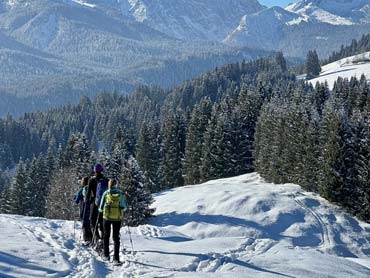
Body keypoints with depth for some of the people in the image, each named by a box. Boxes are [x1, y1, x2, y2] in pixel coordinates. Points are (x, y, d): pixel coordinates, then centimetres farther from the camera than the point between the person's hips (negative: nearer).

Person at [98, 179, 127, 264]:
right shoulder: (120, 194, -3)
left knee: (106, 235, 17)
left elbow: (101, 208, -1)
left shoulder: (106, 193, -5)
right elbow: (124, 207, 3)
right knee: (116, 237, 6)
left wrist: (101, 209, 21)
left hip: (107, 217, -1)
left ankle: (106, 255, 19)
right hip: (117, 218, 1)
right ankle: (116, 258, -1)